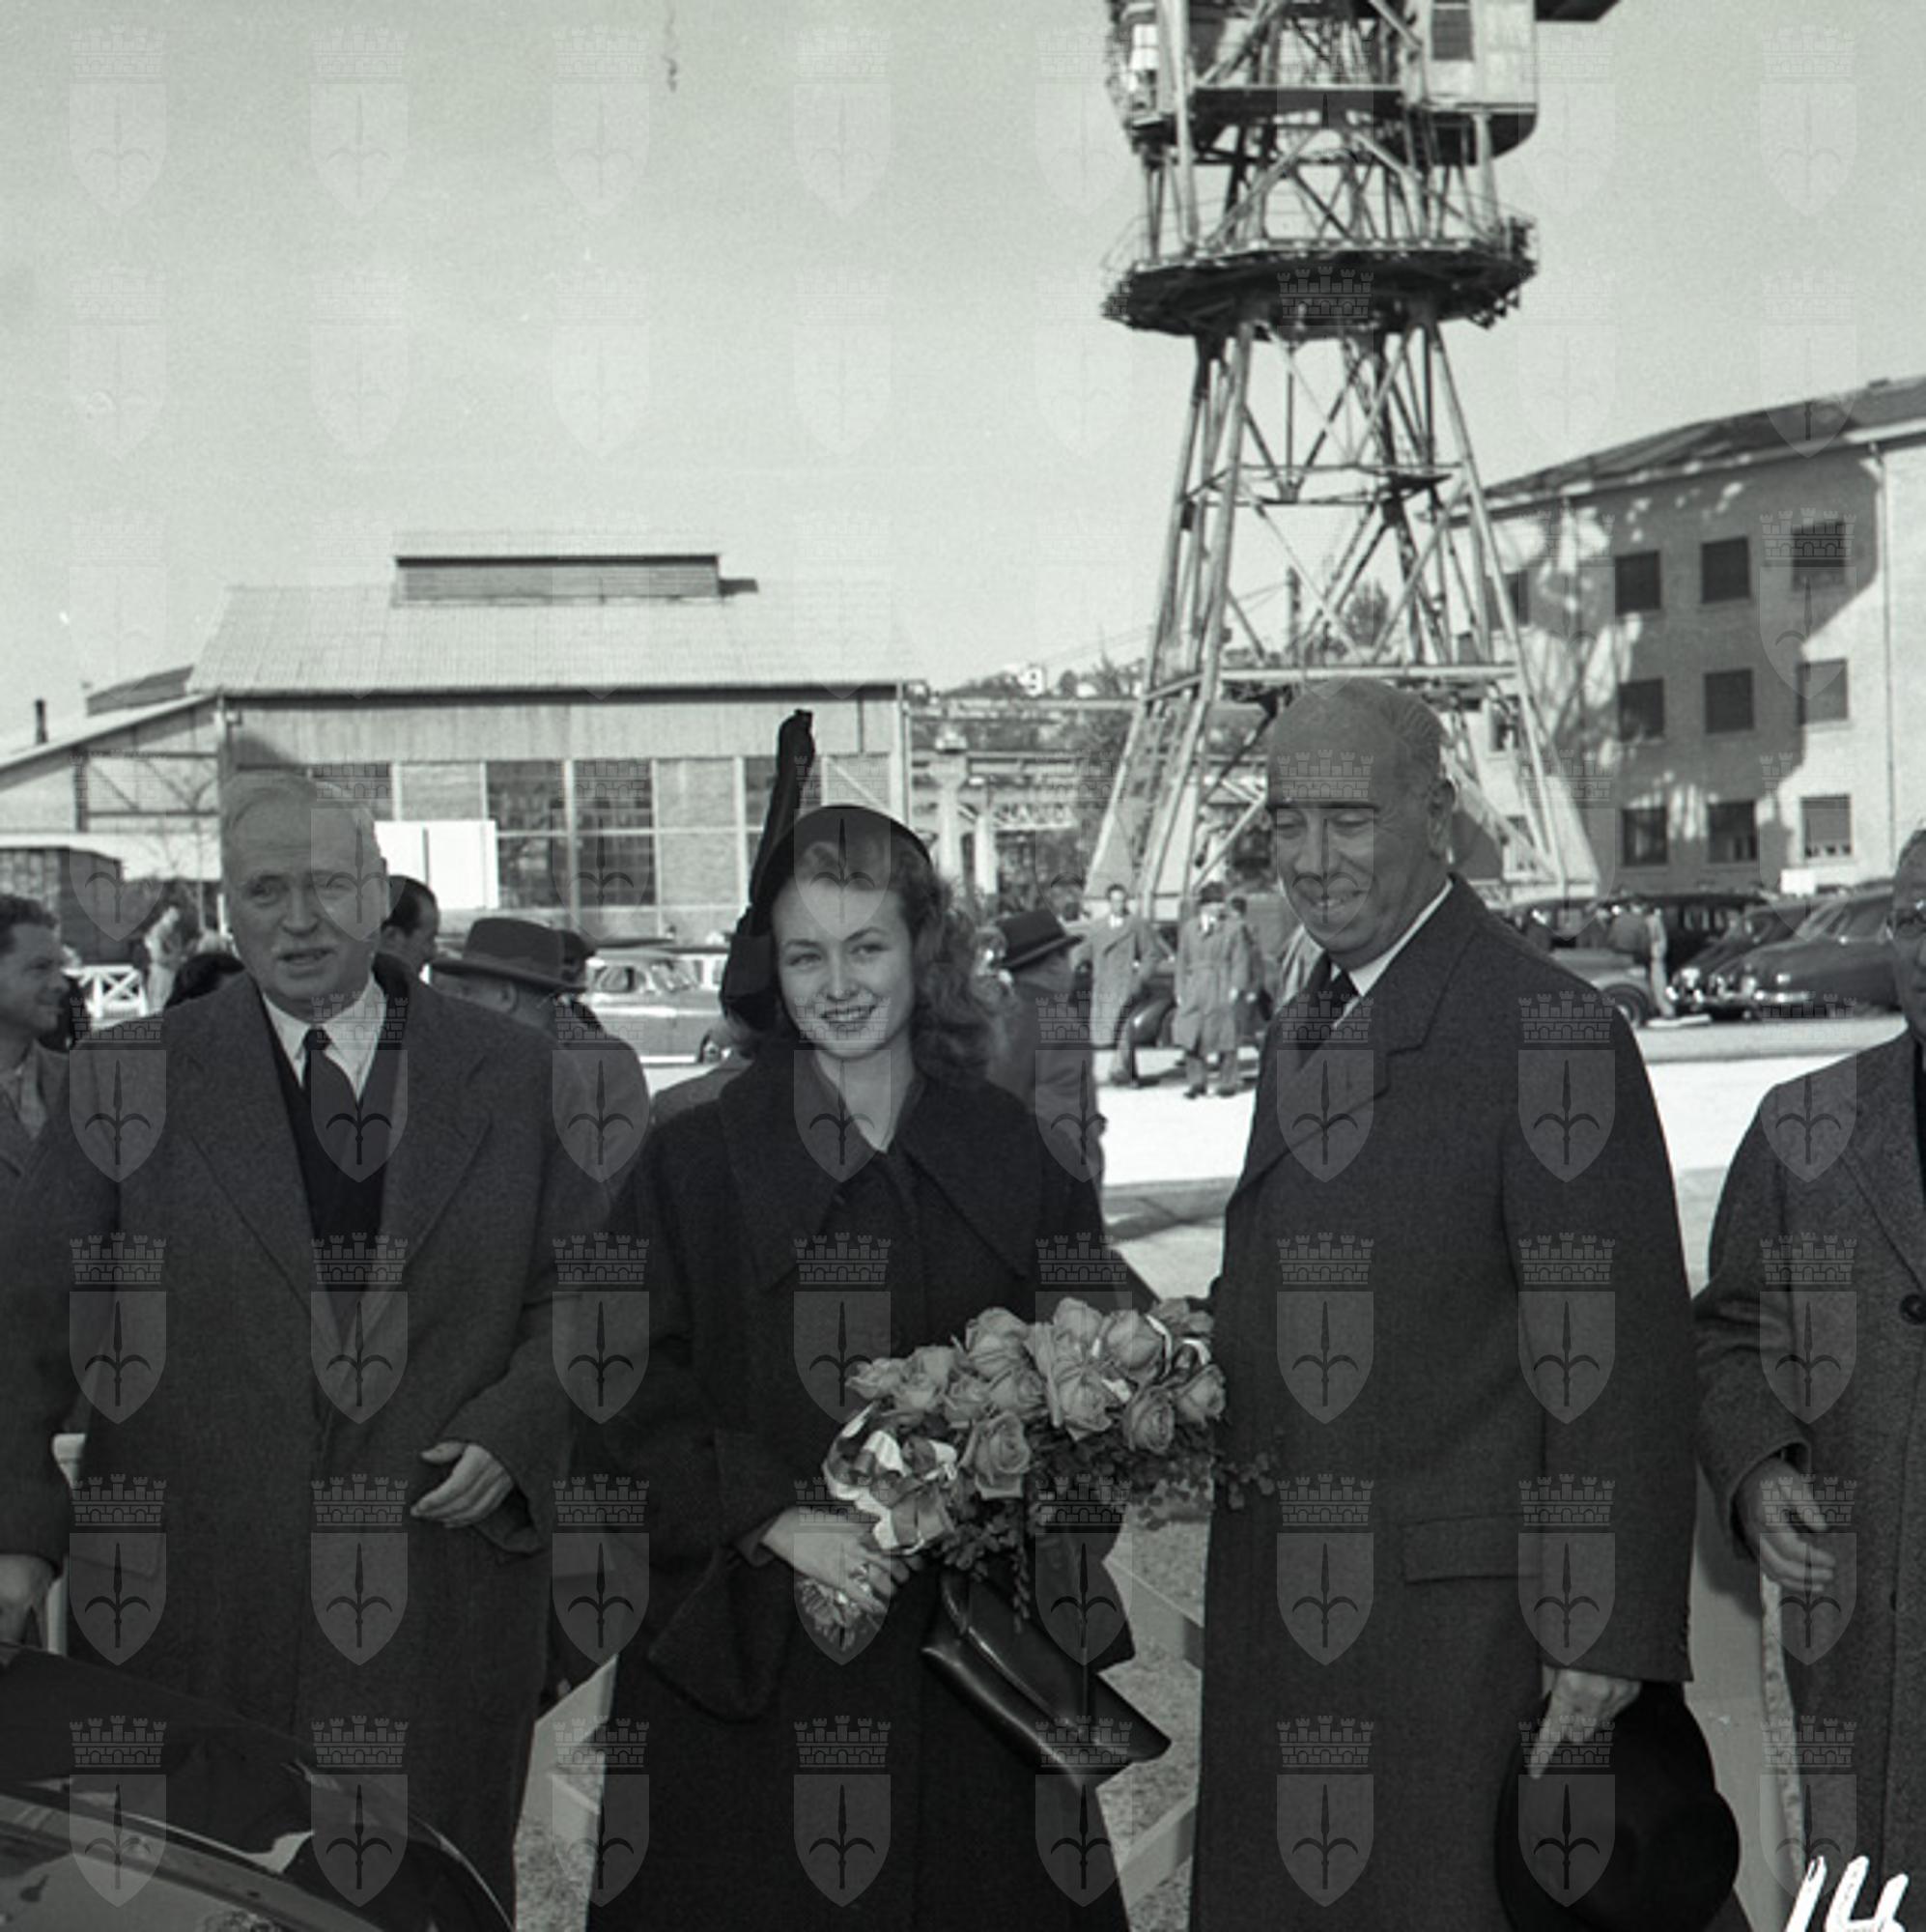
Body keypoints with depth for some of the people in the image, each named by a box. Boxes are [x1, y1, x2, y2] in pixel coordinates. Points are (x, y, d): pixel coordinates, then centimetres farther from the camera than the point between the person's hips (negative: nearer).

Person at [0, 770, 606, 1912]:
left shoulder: (513, 1077, 6)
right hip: (190, 1610, 0)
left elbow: (582, 1293, 8)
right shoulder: (126, 1078, 3)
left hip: (445, 1594, 1)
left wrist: (514, 1434, -8)